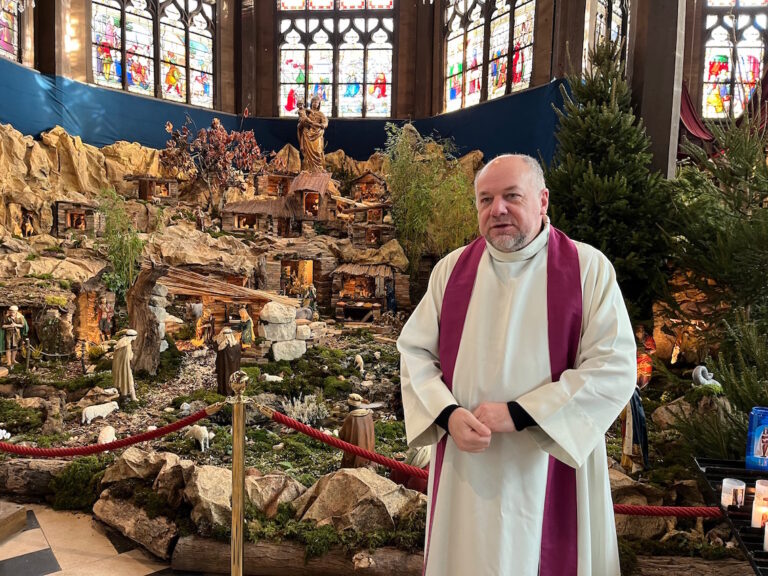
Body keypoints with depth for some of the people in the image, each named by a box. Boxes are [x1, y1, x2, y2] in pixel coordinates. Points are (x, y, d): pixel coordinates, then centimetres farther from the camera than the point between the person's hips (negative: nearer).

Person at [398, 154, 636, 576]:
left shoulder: (589, 268, -7)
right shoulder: (452, 269, 2)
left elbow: (614, 368, -13)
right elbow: (414, 350, 3)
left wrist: (518, 414, -18)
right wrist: (448, 414, -14)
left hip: (549, 467, -2)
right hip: (465, 467, 3)